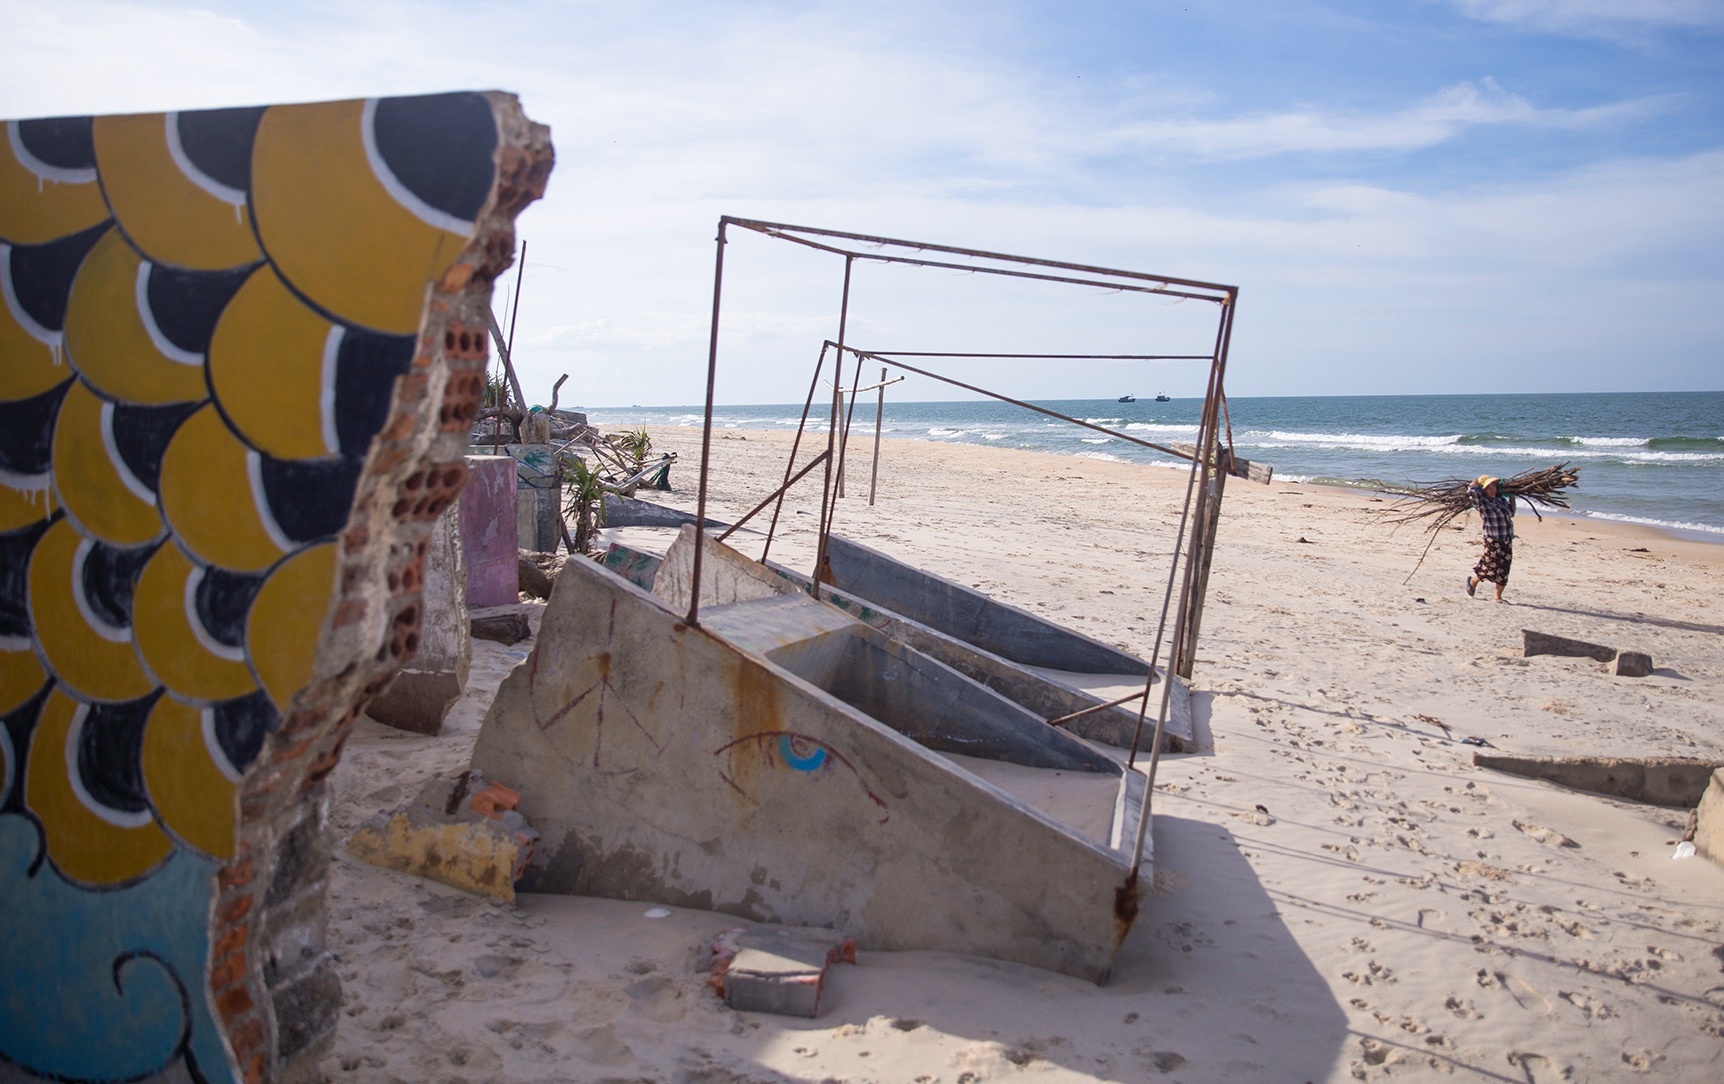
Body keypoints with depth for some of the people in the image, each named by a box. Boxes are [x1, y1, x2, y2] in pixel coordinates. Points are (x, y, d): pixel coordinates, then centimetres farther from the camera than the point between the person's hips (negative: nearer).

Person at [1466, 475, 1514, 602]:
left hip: (1507, 542, 6)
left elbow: (1511, 513, 25)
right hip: (1493, 542, -6)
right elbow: (1472, 490, -27)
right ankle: (1472, 581, 29)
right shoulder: (1482, 502, -10)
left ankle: (1498, 596, 17)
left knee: (1503, 571, 7)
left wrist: (1512, 497, 18)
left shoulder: (1501, 500, 10)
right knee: (1489, 569, 0)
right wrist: (1478, 480, -6)